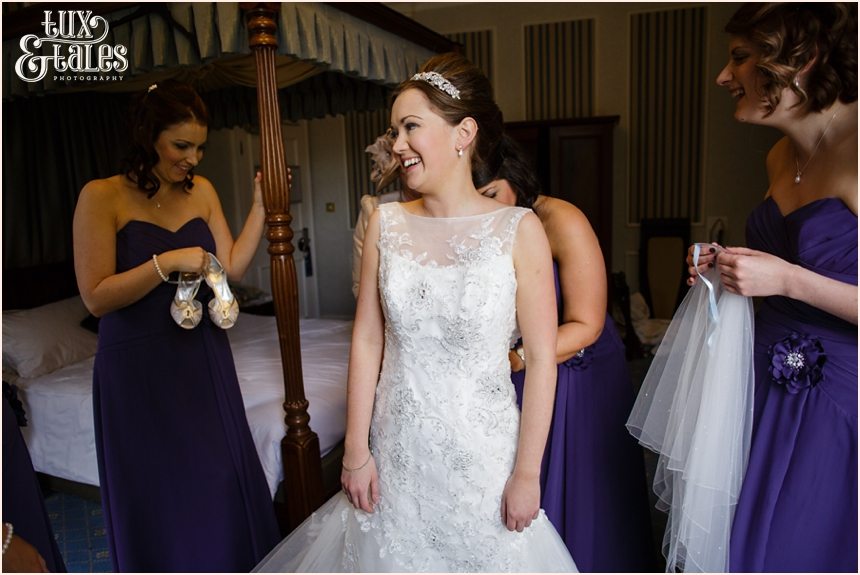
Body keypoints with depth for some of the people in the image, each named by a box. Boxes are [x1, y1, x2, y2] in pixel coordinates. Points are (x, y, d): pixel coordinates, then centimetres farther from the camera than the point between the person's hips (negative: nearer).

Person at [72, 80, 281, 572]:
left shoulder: (202, 190, 4)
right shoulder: (102, 197, -10)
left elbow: (232, 267, 2)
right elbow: (97, 297, -14)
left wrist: (261, 206, -4)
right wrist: (167, 263, -21)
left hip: (205, 356, 4)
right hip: (139, 365, -4)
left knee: (221, 477, 15)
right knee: (159, 490, 11)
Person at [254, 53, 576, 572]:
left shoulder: (519, 230, -12)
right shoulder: (386, 224, -3)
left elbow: (542, 359, -10)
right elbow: (367, 340, -1)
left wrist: (527, 473, -8)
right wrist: (356, 450, 0)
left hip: (483, 451, -2)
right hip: (397, 448, 3)